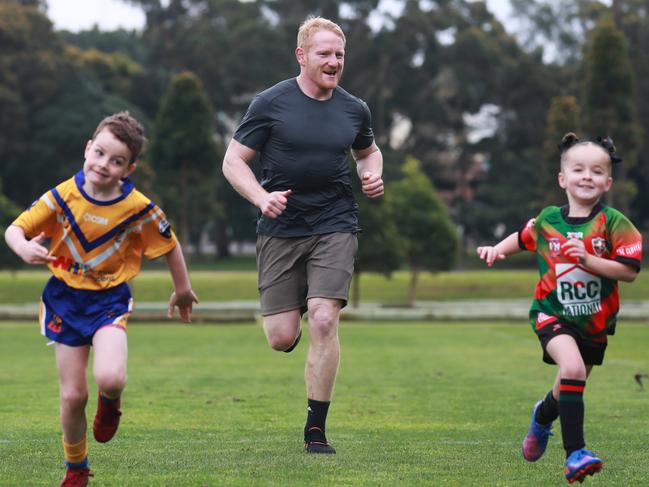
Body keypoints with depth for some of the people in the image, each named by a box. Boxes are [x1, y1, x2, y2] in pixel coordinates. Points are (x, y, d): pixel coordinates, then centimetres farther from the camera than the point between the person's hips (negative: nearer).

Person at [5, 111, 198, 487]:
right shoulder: (64, 196, -10)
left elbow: (170, 247, 2)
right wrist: (25, 248, -28)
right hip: (65, 300, 2)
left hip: (110, 301, -2)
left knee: (110, 378, -28)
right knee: (73, 395, 2)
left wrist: (183, 291, 14)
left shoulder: (140, 209, -14)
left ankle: (110, 402, 12)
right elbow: (15, 229, -4)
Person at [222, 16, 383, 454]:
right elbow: (234, 161, -2)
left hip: (335, 227, 1)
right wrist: (262, 197, -19)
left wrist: (373, 176, 4)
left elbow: (368, 151, 26)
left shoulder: (355, 110, 5)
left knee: (324, 320, -15)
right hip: (281, 227, -1)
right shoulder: (271, 104, -5)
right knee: (281, 338, -3)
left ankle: (316, 429, -3)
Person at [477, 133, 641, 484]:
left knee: (571, 388, 19)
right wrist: (498, 250, 0)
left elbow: (630, 271, -20)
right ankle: (575, 454, -30)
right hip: (553, 314, -1)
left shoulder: (613, 223, -14)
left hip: (595, 321, 1)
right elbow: (523, 238, 18)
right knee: (572, 367, -29)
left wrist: (589, 260, -30)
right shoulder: (547, 220, -5)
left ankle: (542, 416, 56)